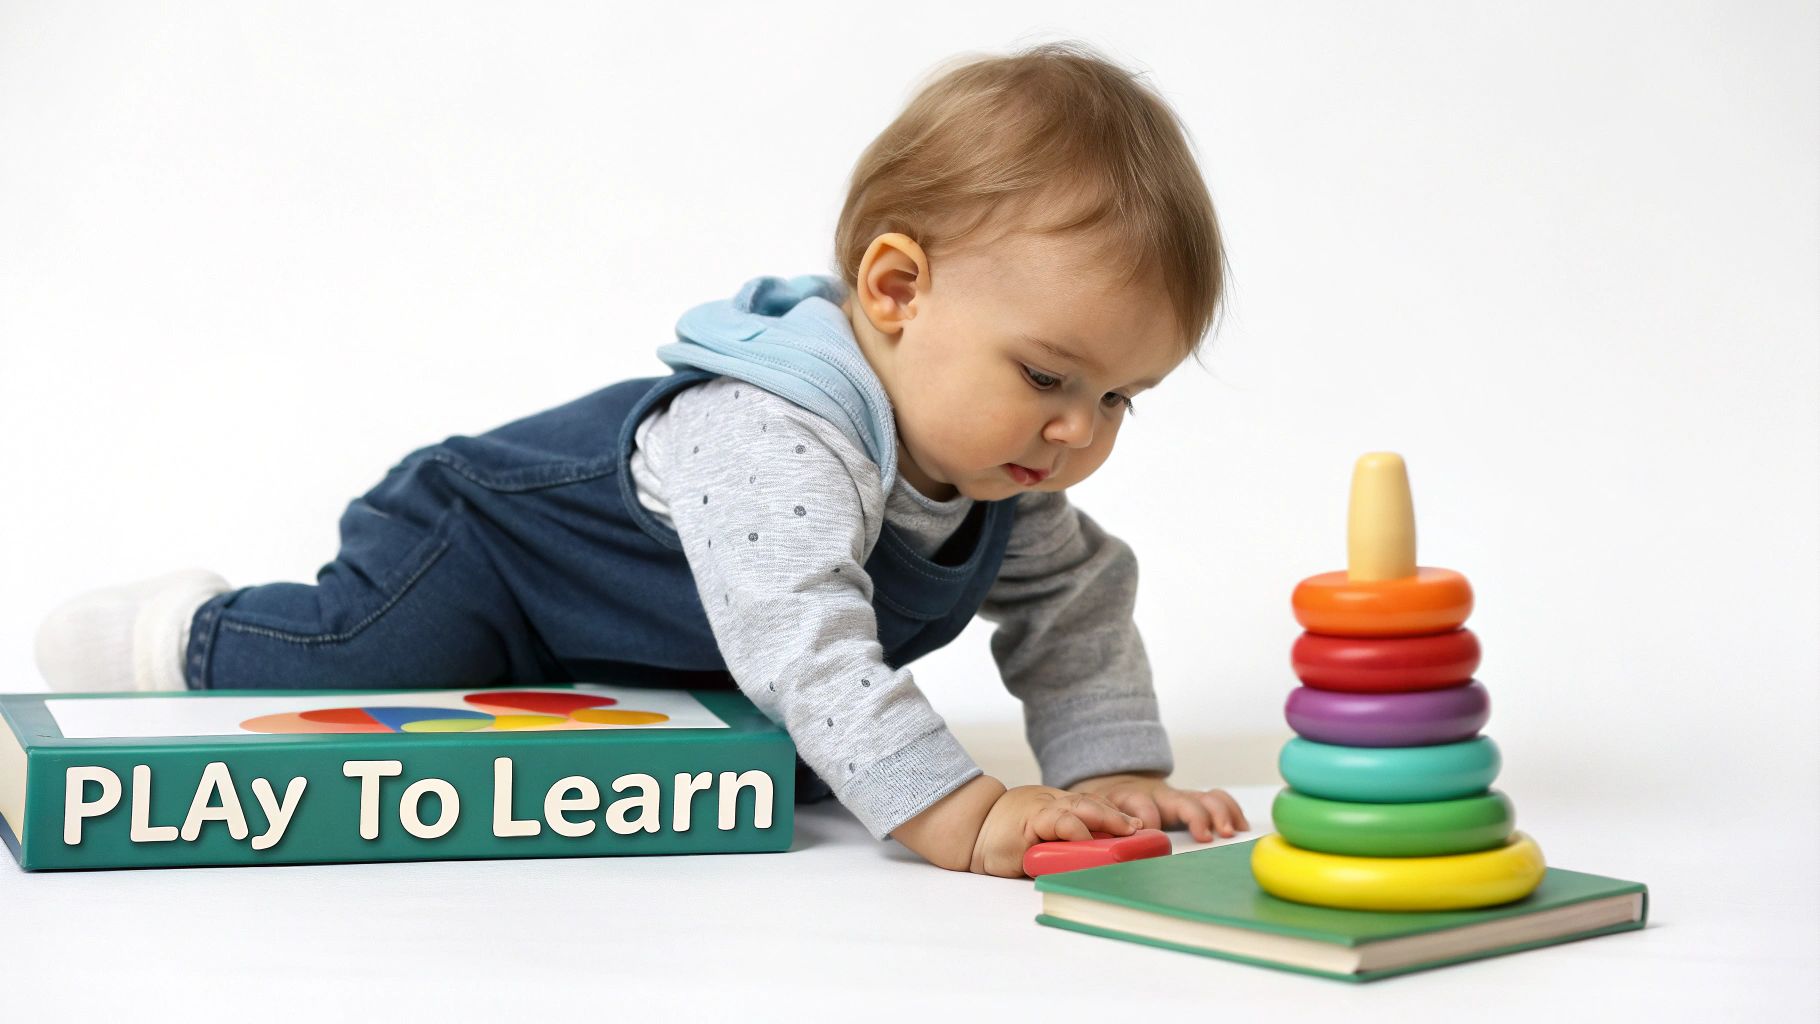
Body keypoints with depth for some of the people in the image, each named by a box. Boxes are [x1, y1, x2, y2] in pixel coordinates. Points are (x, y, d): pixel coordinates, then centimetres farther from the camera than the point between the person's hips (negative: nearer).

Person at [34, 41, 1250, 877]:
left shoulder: (1010, 479, -14)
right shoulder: (774, 443, -42)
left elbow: (1077, 610, -3)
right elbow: (804, 647, -50)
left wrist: (1115, 773, -16)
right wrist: (957, 815, -53)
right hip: (487, 542, -8)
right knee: (352, 672, -24)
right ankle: (185, 636, 11)